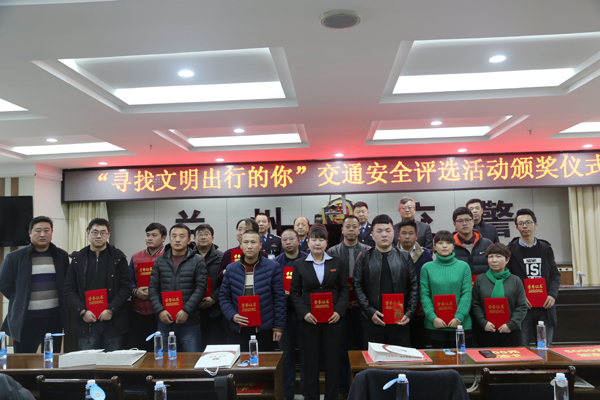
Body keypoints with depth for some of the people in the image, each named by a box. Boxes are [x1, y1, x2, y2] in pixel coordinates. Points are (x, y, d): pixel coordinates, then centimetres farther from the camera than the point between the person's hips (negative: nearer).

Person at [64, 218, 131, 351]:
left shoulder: (118, 258, 4)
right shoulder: (78, 259, 9)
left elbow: (126, 287, -1)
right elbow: (69, 289, 6)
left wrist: (111, 310, -11)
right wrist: (82, 311, -7)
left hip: (113, 322, -1)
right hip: (86, 322, 1)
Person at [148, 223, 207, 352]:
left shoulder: (198, 260, 1)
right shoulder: (160, 261, 10)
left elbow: (201, 288, -5)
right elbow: (153, 288, 7)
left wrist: (186, 310, -14)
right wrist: (159, 310, -7)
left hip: (189, 322, -2)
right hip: (164, 322, 3)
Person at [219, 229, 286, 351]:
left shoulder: (272, 267, -1)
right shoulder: (231, 268, 6)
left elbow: (279, 298, -1)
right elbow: (224, 296, 10)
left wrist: (279, 326, -3)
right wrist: (232, 315, -7)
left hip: (264, 330, -1)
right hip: (238, 330, 2)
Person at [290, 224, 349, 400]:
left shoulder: (337, 262, 4)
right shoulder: (299, 264, 3)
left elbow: (344, 289, 4)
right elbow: (295, 292, 3)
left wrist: (339, 311, -9)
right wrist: (304, 313, -10)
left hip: (333, 318, 0)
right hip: (309, 320, 0)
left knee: (332, 359, 6)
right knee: (311, 360, 7)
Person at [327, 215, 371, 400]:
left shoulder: (368, 251, 1)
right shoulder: (332, 252, 3)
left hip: (362, 306, 0)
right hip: (341, 306, 1)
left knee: (365, 347, 6)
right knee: (341, 348, 8)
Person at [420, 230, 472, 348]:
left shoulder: (464, 266, 4)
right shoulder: (427, 268, 3)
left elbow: (467, 294, -1)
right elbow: (424, 295, 0)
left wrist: (459, 317, -10)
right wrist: (433, 318, -11)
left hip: (461, 324, 0)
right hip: (435, 325, 0)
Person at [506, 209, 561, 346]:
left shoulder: (546, 248, 12)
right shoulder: (510, 250, 1)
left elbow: (555, 274, 12)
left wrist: (552, 295, -4)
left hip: (545, 306, 3)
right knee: (521, 349, 0)